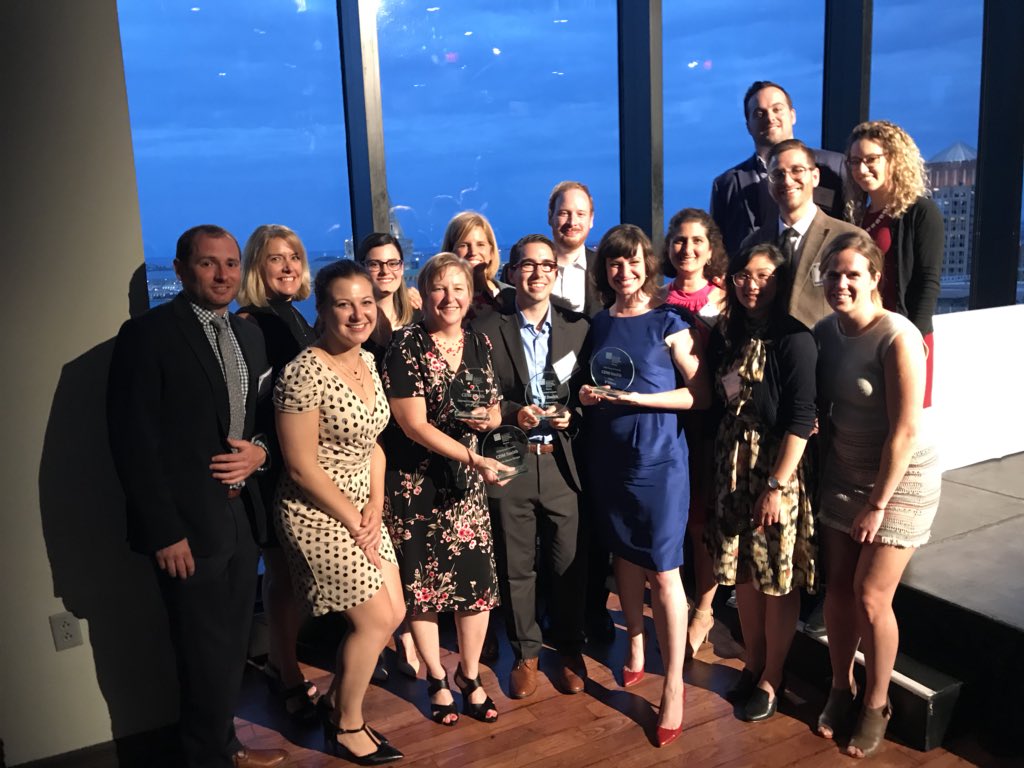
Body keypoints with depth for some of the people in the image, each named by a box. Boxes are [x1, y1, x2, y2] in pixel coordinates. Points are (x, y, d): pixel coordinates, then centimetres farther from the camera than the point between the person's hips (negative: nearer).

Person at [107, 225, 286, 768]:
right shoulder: (147, 335, -11)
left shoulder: (248, 334, 10)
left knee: (234, 645, 17)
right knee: (206, 655, 7)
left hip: (241, 514, 6)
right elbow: (134, 442, -14)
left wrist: (259, 451, -5)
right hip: (188, 522, -6)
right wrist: (165, 532, -16)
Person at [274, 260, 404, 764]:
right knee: (377, 621, 1)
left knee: (394, 613, 12)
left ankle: (337, 701, 36)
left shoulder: (367, 362, 4)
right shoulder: (305, 373, -22)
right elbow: (301, 466, -21)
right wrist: (355, 521, -14)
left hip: (362, 509, 8)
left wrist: (376, 505, -2)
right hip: (319, 515, -8)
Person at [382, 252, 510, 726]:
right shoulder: (406, 345, -11)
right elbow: (414, 424, -16)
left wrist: (488, 418, -11)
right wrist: (475, 459, -23)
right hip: (417, 484, -4)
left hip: (468, 484, 4)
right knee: (422, 584, 8)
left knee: (478, 581, 5)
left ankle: (470, 677, 28)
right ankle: (437, 682, 30)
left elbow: (495, 411, 14)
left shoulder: (479, 344, 4)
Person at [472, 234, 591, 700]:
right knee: (515, 568, 11)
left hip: (562, 464, 1)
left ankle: (569, 650, 30)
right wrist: (513, 413, -15)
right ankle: (525, 652, 30)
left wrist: (572, 415, -11)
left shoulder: (578, 328, 5)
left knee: (568, 566, 9)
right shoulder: (487, 331, 1)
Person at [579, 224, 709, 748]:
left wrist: (637, 398, -17)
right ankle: (635, 650, 34)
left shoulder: (669, 324, -5)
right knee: (624, 556, 15)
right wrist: (587, 396, -3)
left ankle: (673, 684, 8)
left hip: (658, 458, -4)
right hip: (608, 457, 4)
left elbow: (700, 394, -7)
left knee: (663, 571, -3)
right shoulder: (598, 325, 8)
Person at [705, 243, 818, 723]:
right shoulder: (728, 333, 7)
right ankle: (753, 663, 33)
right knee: (743, 572, 15)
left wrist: (776, 486, -19)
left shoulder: (794, 339, -12)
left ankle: (772, 678, 23)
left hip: (777, 469, -6)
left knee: (777, 578, 6)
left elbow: (801, 420, -16)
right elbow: (719, 404, 9)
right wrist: (723, 465, 4)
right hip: (733, 467, 6)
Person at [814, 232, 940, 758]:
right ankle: (840, 689, 28)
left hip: (900, 480, -5)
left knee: (871, 597, -3)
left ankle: (876, 704, 20)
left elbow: (905, 431, -20)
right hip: (843, 476, 5)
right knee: (838, 587, 8)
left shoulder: (897, 337, -21)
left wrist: (878, 504, -17)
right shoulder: (825, 331, -1)